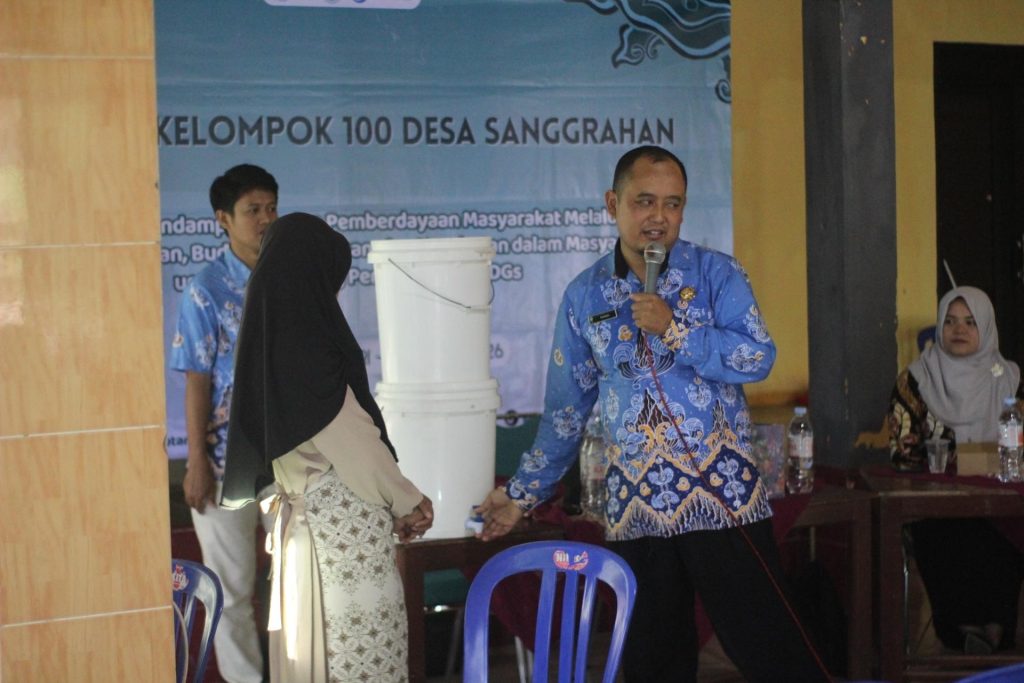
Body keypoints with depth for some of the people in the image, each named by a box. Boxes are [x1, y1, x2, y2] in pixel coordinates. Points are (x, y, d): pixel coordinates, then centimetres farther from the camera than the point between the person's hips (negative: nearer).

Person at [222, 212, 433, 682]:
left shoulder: (272, 339, 8)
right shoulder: (304, 345, -19)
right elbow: (353, 442, -17)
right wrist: (406, 502, -4)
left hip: (306, 516, 9)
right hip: (343, 520, -9)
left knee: (311, 642, 15)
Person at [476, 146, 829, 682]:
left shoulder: (715, 273, 1)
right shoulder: (585, 295, 9)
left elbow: (758, 357, -11)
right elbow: (565, 410, 15)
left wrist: (673, 329, -17)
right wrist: (523, 493, 16)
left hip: (722, 494, -3)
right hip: (635, 504, 3)